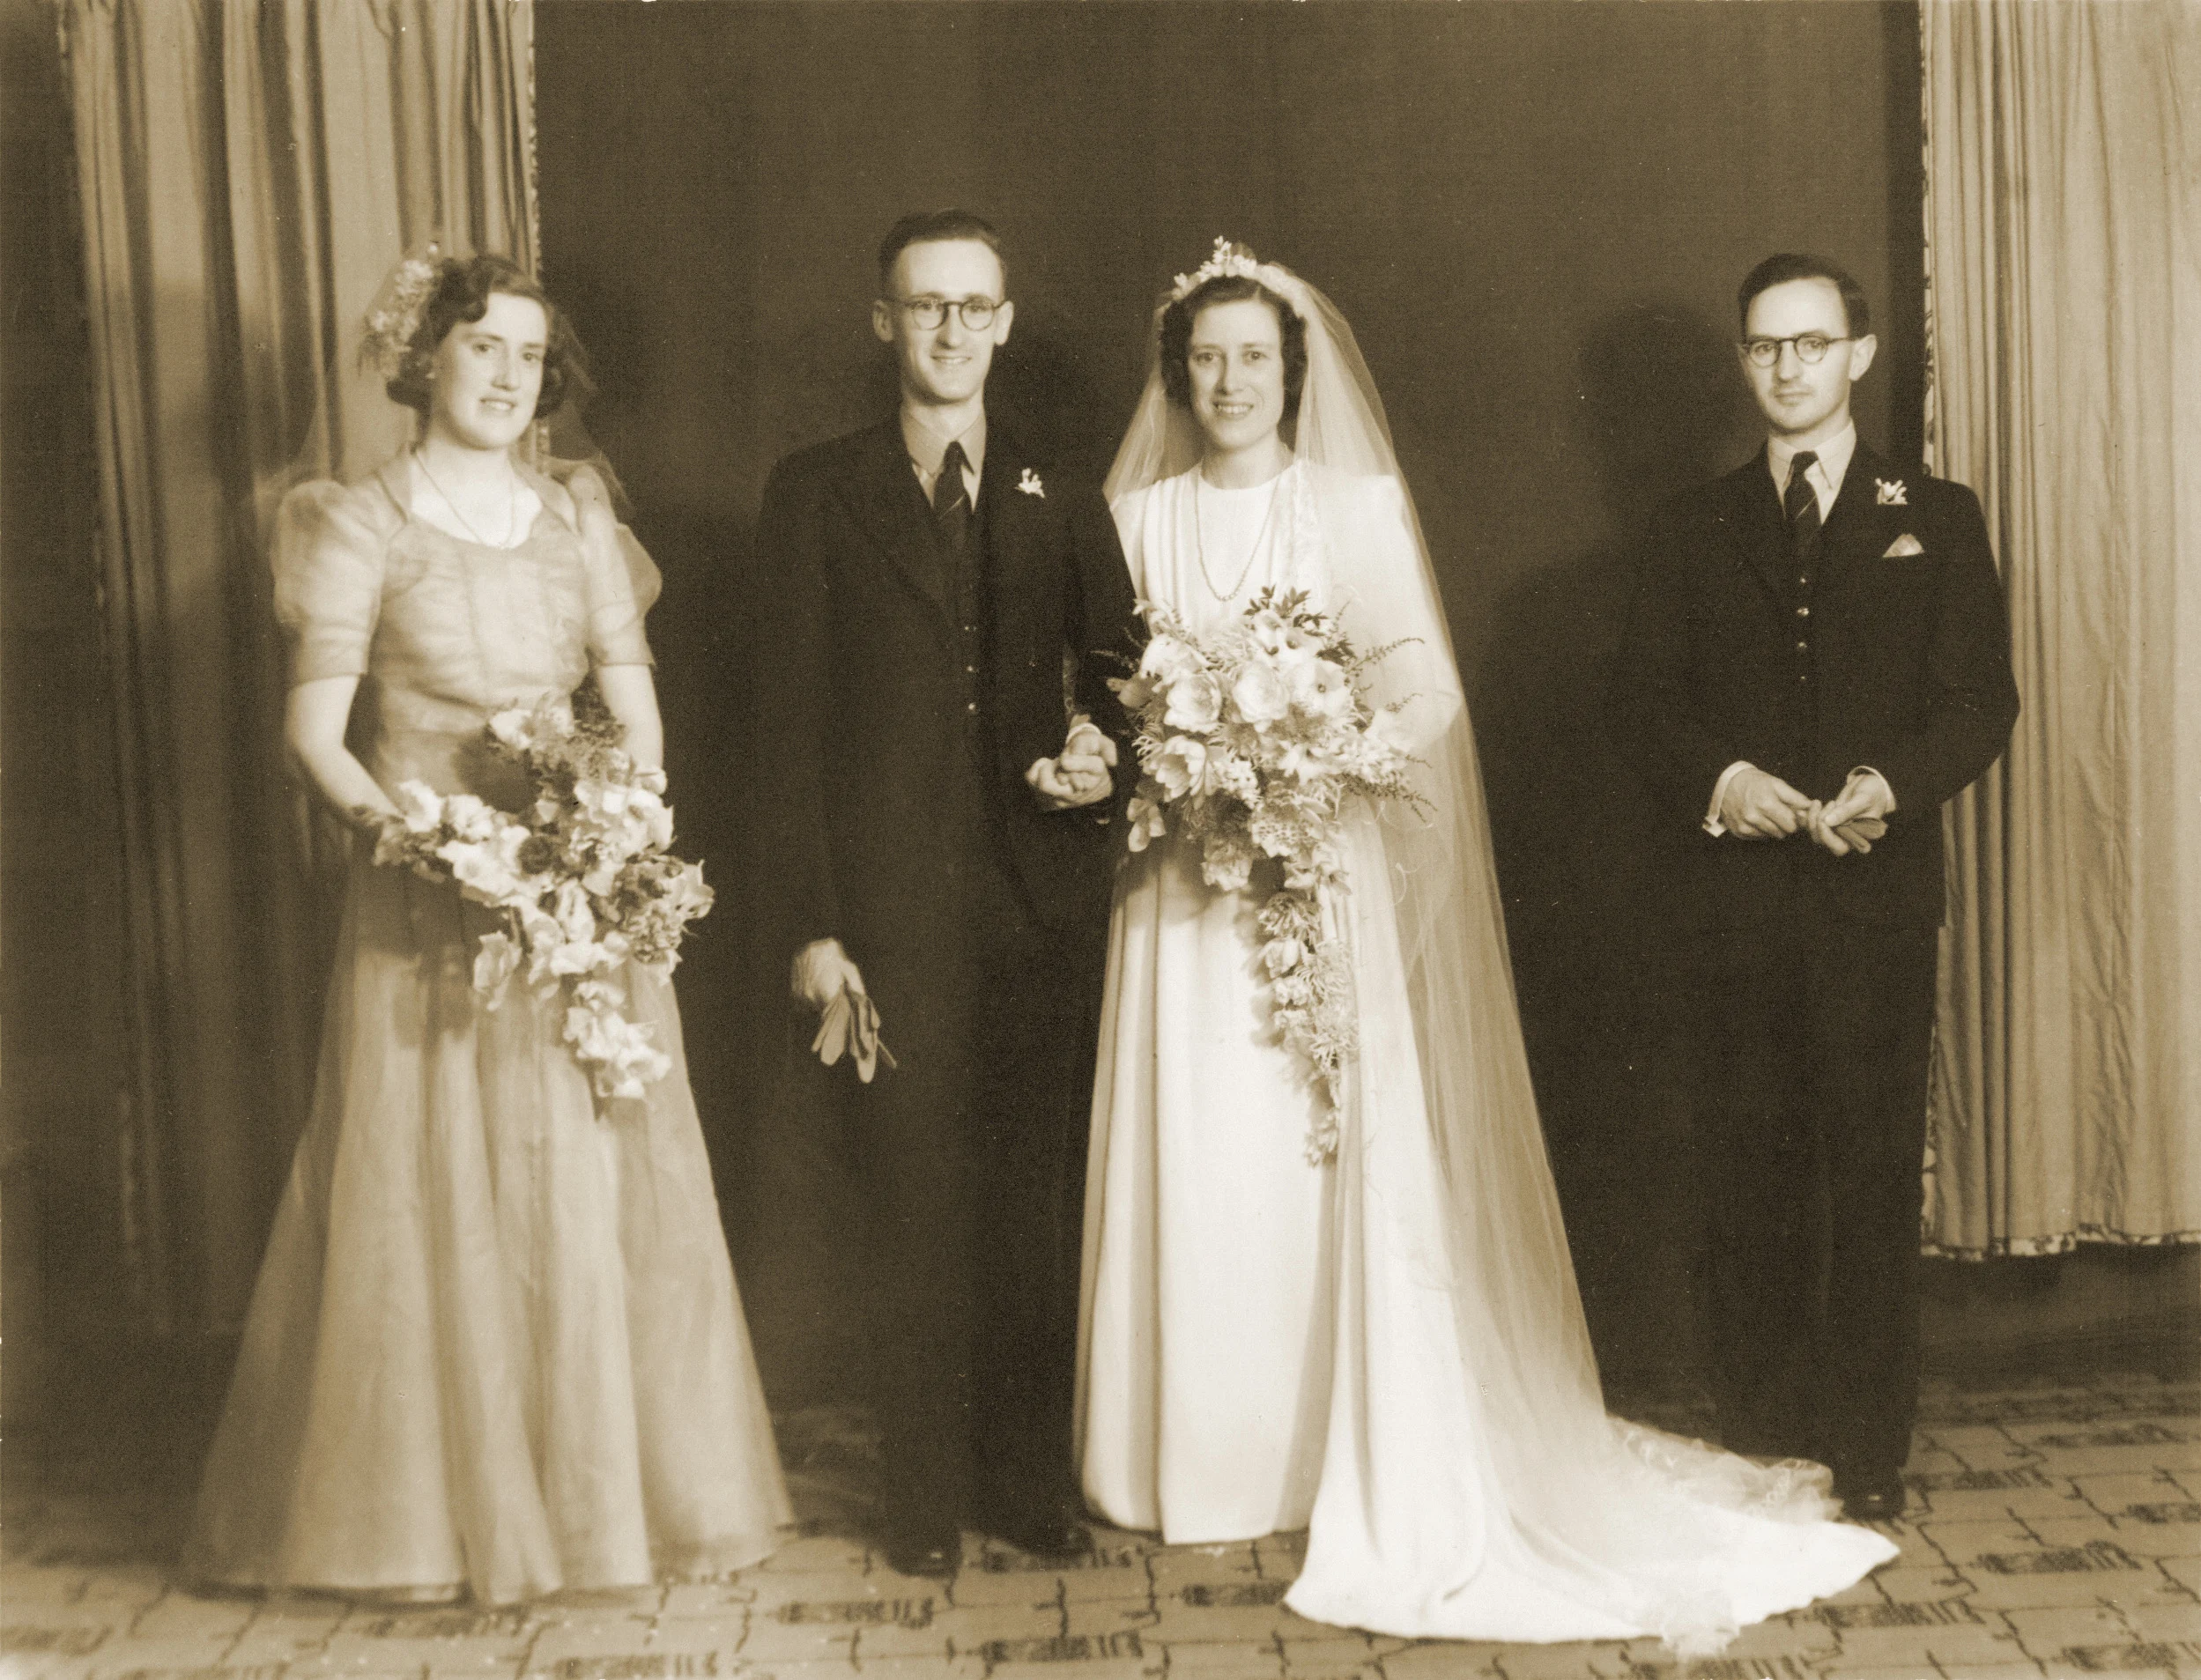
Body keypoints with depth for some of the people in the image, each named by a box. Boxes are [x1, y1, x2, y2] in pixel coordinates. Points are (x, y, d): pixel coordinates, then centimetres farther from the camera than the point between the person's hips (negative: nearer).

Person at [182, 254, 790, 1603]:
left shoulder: (578, 515, 11)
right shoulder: (364, 522, 1)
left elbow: (634, 698, 7)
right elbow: (315, 724, -5)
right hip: (430, 901, -3)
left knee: (604, 1182, 5)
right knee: (436, 1194, 0)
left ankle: (623, 1485, 18)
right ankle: (441, 1505, 14)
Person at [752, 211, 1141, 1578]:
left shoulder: (1064, 499, 12)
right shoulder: (817, 494, 5)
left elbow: (1117, 680, 14)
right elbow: (797, 718, 0)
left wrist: (1102, 757, -11)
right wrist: (816, 924, -5)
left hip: (1044, 902, 2)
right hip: (894, 910, -2)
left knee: (1039, 1207, 7)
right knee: (915, 1212, 4)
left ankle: (1032, 1482, 21)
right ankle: (926, 1498, 18)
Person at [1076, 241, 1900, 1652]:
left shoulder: (1360, 503, 4)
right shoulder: (1139, 516, 9)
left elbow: (1427, 685, -2)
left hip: (1327, 879, -1)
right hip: (1185, 888, 1)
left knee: (1349, 1161, -2)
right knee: (1199, 1169, 1)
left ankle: (1368, 1471, 10)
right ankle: (1207, 1464, 13)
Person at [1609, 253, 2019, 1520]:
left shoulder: (1936, 519, 10)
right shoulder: (1694, 529, 14)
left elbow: (1981, 701, 2)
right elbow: (1643, 699, 7)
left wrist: (1893, 785, -16)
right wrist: (1716, 778, -12)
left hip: (1877, 893, -1)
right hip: (1735, 896, 2)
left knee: (1876, 1175, 1)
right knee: (1747, 1173, 5)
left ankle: (1872, 1453, 11)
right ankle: (1759, 1435, 16)